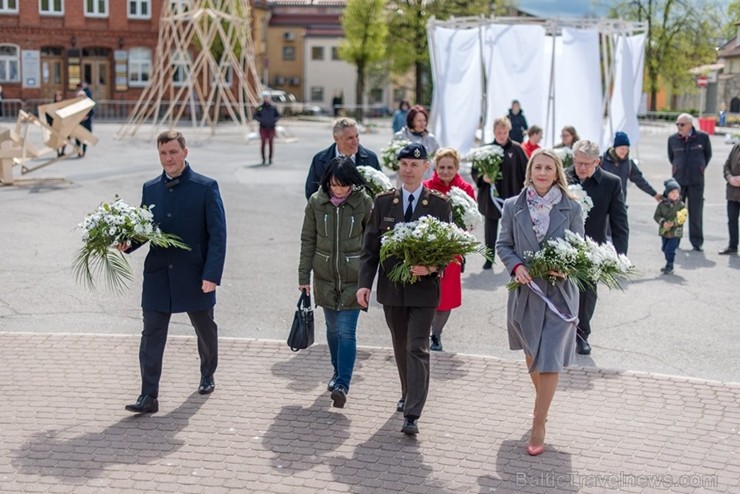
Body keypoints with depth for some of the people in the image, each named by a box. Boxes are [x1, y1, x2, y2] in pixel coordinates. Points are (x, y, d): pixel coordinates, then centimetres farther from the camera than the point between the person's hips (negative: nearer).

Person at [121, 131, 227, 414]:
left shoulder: (206, 188, -7)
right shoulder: (150, 189, 7)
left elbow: (218, 235, -10)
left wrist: (212, 274, -18)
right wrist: (127, 243, -9)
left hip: (195, 277, -3)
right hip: (158, 275, 3)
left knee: (206, 332, 16)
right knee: (151, 337, -3)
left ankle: (207, 376, 41)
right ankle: (148, 396, -1)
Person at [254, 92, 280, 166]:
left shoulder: (273, 107, 3)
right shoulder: (260, 108, 0)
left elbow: (278, 115, 7)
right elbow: (255, 116, 1)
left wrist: (274, 120, -11)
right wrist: (261, 120, -15)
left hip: (271, 128, 1)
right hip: (263, 128, -1)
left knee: (271, 144, 2)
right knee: (263, 143, -3)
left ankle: (270, 159, 11)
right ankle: (263, 159, 5)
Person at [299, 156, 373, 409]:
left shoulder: (364, 203, -8)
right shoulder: (316, 202, -3)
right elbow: (308, 241, 4)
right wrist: (304, 276, 3)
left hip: (353, 279, -3)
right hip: (325, 277, 3)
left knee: (346, 331, -8)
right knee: (333, 328, 15)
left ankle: (342, 384, -9)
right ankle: (338, 371, 34)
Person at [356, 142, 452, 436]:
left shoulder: (440, 204, -3)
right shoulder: (384, 202, 3)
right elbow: (370, 246, 3)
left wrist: (430, 267, -23)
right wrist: (364, 283, -6)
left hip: (423, 289, -3)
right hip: (391, 289, 3)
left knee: (417, 349, -8)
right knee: (400, 347, 17)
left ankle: (412, 415, -8)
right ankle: (408, 395, 37)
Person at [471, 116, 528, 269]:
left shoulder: (516, 149, -4)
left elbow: (525, 171, -2)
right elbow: (474, 171, 2)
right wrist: (482, 177, -18)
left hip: (512, 196, -1)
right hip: (490, 197, 1)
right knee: (490, 229, 8)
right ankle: (489, 258, 18)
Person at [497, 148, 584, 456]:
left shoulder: (571, 208, -2)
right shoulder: (513, 206, 0)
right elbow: (503, 245, 5)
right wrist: (516, 266, -13)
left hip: (559, 293, -2)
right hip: (525, 291, 3)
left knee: (549, 359, -8)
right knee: (531, 354, 20)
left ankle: (538, 426, -2)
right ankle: (542, 402, 46)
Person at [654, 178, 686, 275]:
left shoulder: (681, 205, -6)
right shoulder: (662, 204, -2)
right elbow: (656, 216, -2)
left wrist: (673, 223, -27)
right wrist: (663, 222, -20)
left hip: (675, 232, -3)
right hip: (664, 231, 4)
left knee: (670, 250, -9)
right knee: (665, 249, 15)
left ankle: (669, 267, 2)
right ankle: (669, 265, 32)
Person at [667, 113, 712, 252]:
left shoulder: (702, 137, -3)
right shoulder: (672, 139, 1)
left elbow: (708, 154, 14)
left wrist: (700, 169, 14)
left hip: (696, 181, -1)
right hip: (678, 180, 1)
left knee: (696, 212, 3)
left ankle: (697, 242, 10)